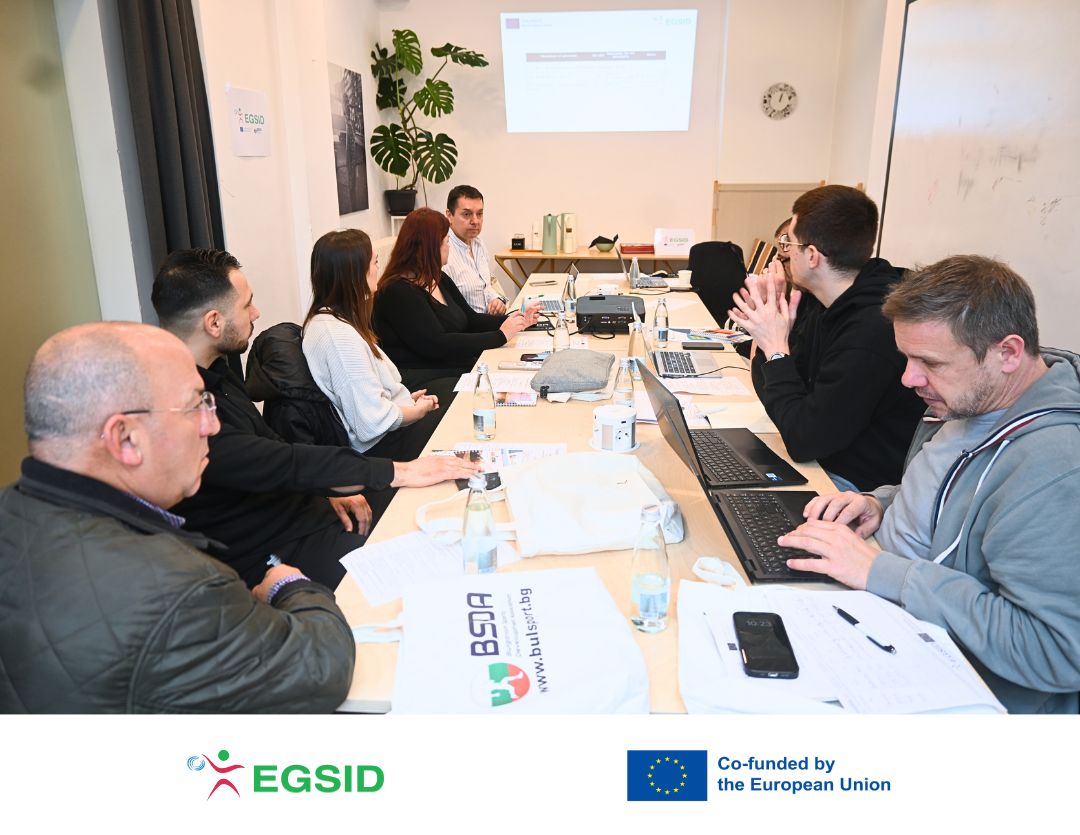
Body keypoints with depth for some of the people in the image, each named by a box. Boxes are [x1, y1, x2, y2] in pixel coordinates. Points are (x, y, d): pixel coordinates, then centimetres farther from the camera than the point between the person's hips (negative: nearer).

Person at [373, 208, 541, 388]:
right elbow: (438, 346, -21)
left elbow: (470, 320, 21)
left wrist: (516, 321, 7)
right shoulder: (399, 292, -15)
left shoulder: (440, 279, 15)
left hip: (461, 370, 9)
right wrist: (501, 336, -16)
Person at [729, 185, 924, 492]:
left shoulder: (874, 330, -28)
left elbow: (804, 441, -24)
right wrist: (766, 327, -7)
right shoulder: (838, 308, 3)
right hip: (826, 463, 8)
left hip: (862, 489, -8)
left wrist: (776, 350, -18)